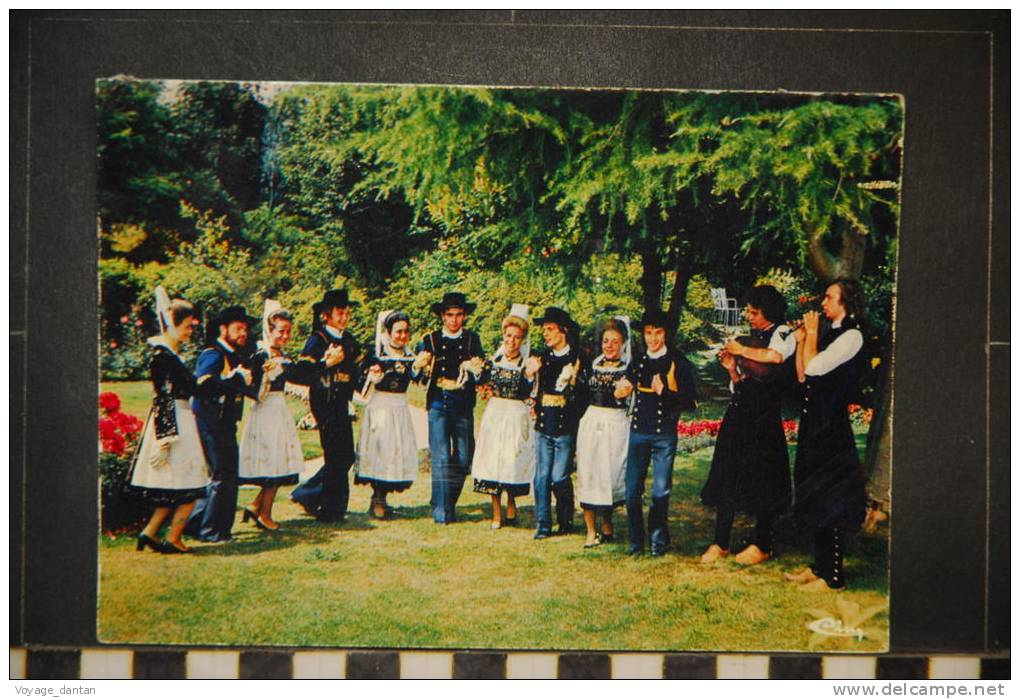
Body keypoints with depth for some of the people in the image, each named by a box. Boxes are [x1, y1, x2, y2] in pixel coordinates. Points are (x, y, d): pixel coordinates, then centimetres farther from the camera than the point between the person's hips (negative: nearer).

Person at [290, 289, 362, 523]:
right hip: (325, 404, -8)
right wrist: (328, 363, -21)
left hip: (342, 403, 8)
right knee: (337, 456, -5)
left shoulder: (348, 340, 14)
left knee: (346, 455, 9)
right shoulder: (318, 339, -8)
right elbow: (299, 373, -17)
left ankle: (307, 494, 24)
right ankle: (331, 510, 7)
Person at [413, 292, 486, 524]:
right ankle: (440, 511, -2)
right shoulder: (430, 340, 6)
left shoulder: (472, 340, 9)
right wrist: (420, 365, -15)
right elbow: (417, 374, 6)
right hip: (438, 406, -2)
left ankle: (450, 505, 23)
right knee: (441, 459, -7)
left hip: (464, 408, 2)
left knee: (463, 460, 5)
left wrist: (477, 370, -18)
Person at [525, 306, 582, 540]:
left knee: (559, 477, -4)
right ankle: (543, 525, 9)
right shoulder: (541, 357, 14)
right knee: (542, 477, 3)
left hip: (565, 427, -4)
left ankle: (566, 523, 14)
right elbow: (531, 390, 17)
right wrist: (529, 373, 1)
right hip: (543, 425, 4)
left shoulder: (578, 358, -2)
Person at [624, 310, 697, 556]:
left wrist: (665, 392, -18)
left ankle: (658, 540, 13)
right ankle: (636, 540, 14)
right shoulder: (638, 361, 12)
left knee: (660, 491, -1)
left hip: (664, 434, -3)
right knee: (632, 490, 2)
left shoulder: (678, 362, -2)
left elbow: (689, 402, -6)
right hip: (638, 432, 4)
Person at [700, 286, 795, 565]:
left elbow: (776, 357, -27)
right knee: (727, 476, 6)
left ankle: (762, 546, 9)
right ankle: (720, 544, 12)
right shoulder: (751, 339, 19)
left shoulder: (782, 333, -2)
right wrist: (732, 369, 2)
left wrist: (741, 351, -14)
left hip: (764, 416, -7)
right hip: (738, 413, 7)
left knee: (762, 479, -2)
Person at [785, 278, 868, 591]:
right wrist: (802, 339, 7)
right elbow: (802, 375, 15)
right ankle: (820, 566, 23)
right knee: (814, 497, 14)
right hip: (813, 423, 9)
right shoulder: (830, 334, 15)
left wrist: (812, 333, -7)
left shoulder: (852, 336, -12)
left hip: (831, 425, -9)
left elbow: (814, 368, -20)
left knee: (828, 499, -5)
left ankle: (833, 576, 1)